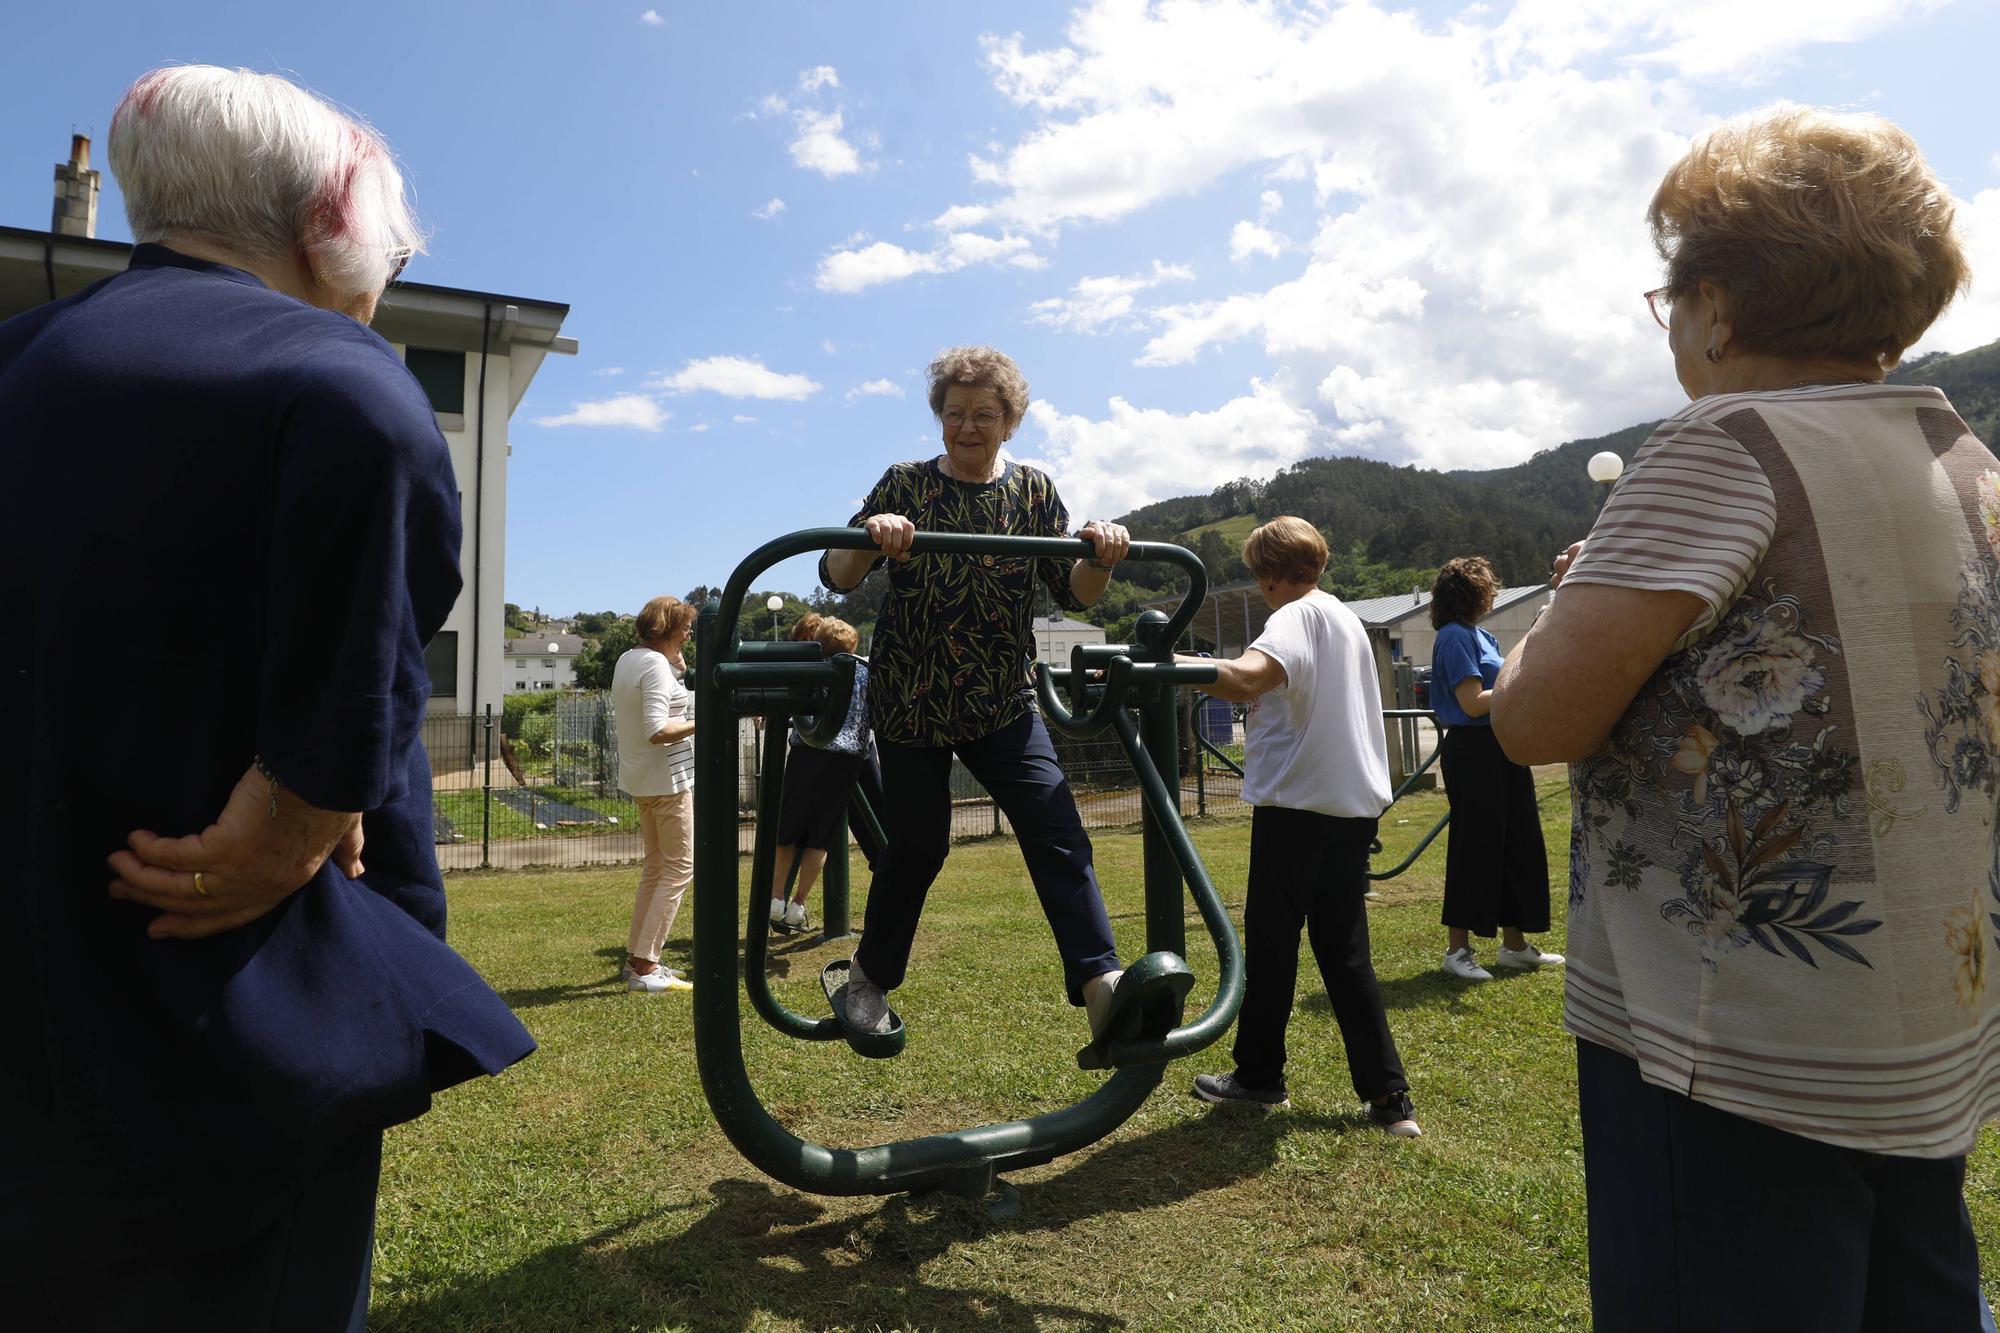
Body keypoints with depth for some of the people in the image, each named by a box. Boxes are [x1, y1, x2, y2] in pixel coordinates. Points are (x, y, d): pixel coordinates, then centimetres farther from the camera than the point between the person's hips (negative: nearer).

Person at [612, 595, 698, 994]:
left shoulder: (627, 659, 10)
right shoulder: (656, 665, -18)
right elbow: (657, 731, -26)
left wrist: (678, 665, 12)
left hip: (641, 780, 10)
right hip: (668, 779, -10)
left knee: (654, 868, 17)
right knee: (680, 868, -4)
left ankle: (636, 958, 21)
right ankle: (645, 967, -3)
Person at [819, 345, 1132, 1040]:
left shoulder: (1034, 491, 3)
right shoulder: (905, 485, -5)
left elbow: (1074, 592, 1)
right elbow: (836, 578, -11)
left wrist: (1102, 558, -21)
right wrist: (869, 539, -33)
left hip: (1002, 702, 2)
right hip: (910, 702, -2)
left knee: (1057, 832, -12)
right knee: (916, 846, 6)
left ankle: (1100, 983, -12)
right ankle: (869, 976, 29)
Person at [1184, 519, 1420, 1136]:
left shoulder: (1297, 617, -12)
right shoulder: (1349, 619, 16)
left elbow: (1247, 679, -33)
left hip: (1298, 803, -8)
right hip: (1356, 805, 8)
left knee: (1271, 944, 7)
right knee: (1345, 951, 11)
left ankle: (1259, 1076, 21)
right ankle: (1388, 1097, 10)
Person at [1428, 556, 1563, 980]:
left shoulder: (1483, 636, 15)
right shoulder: (1454, 636, -13)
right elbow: (1473, 703, -19)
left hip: (1501, 750, 9)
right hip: (1473, 751, -9)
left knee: (1517, 843, 13)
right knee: (1475, 847, -3)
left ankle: (1514, 944, 25)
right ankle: (1457, 949, 8)